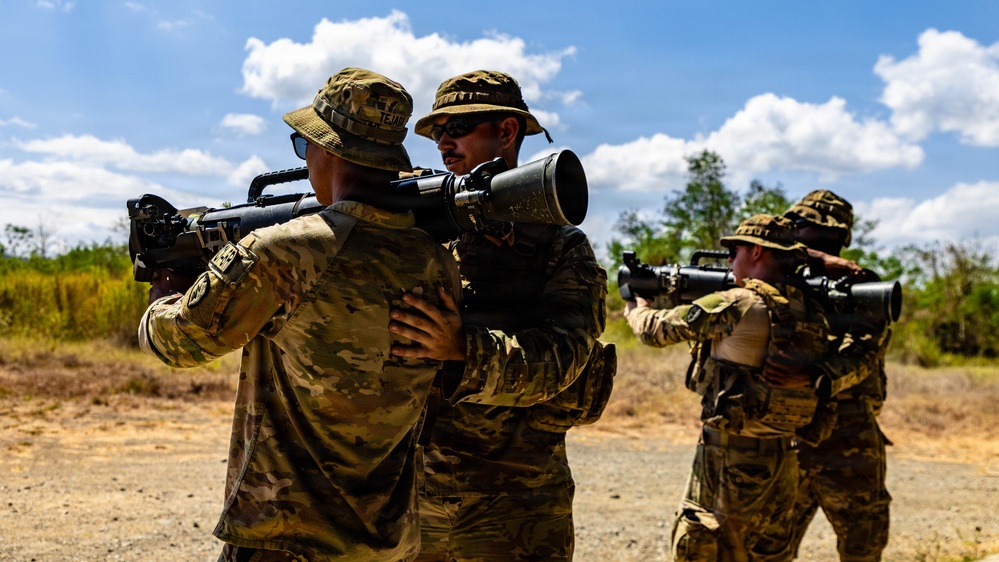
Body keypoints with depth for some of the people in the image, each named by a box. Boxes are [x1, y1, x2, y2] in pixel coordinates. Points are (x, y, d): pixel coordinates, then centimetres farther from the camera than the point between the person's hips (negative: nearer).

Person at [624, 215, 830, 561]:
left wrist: (637, 306, 18)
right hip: (780, 460, 7)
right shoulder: (807, 313, 5)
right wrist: (684, 295, 19)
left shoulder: (735, 305, -16)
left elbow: (656, 330, -6)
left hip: (729, 457, -7)